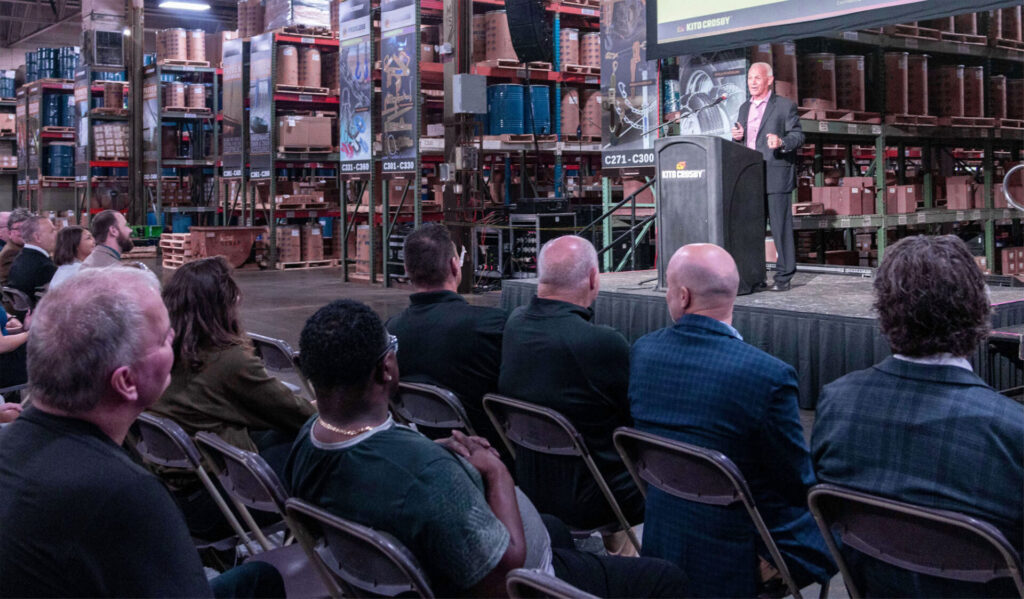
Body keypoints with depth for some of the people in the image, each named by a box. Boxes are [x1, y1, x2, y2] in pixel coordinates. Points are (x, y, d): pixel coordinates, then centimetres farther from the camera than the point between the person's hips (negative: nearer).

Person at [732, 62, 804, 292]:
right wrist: (738, 137, 3)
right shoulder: (745, 107, 19)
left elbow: (798, 136, -5)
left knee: (781, 227, -5)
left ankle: (784, 276, 1)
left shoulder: (785, 105, 0)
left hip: (776, 176, -6)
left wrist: (781, 142, -24)